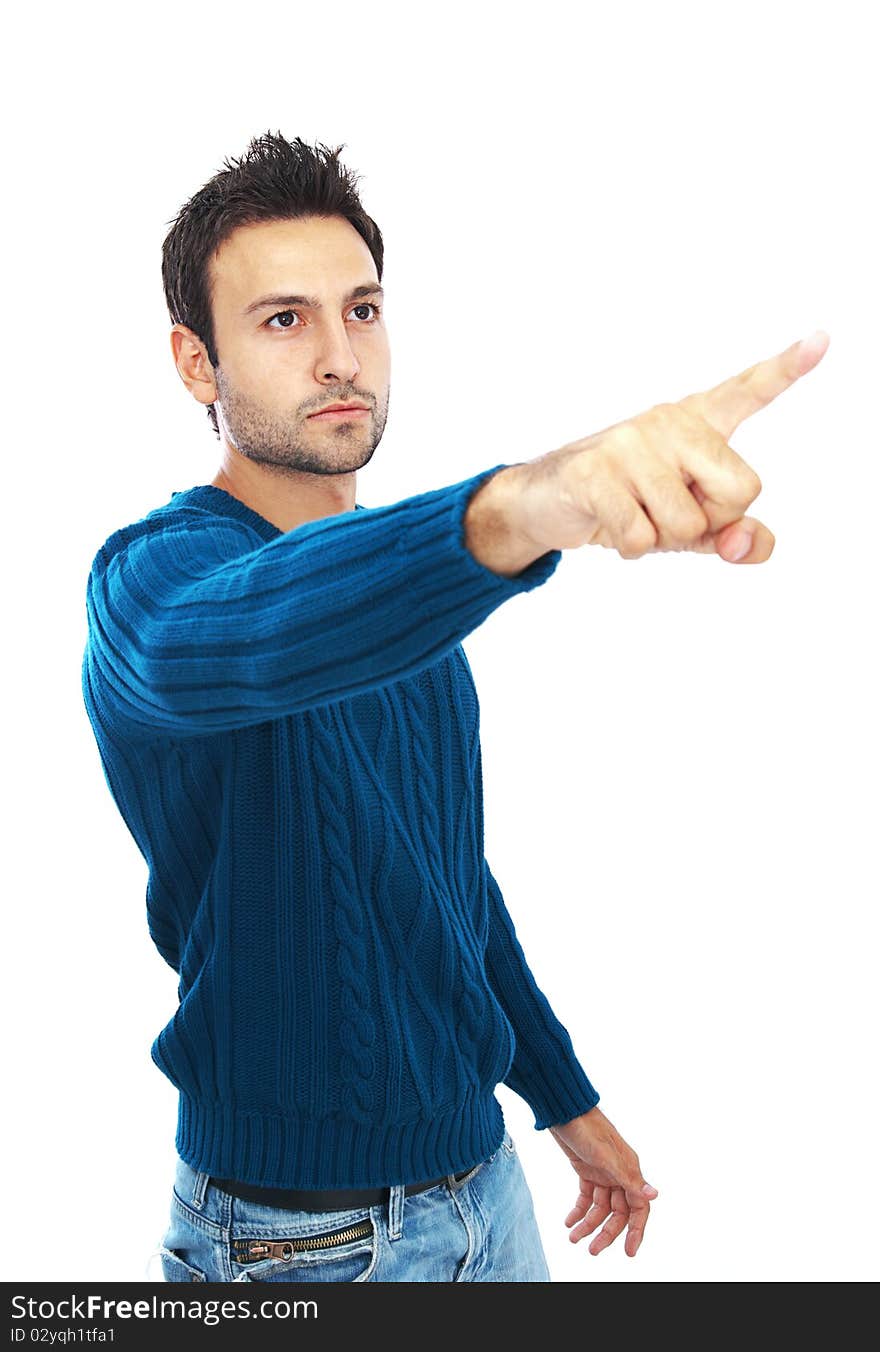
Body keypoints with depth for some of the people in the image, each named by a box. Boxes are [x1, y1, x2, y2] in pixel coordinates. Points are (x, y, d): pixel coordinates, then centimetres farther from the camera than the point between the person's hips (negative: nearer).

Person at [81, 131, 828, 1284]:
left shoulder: (413, 587, 5)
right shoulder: (153, 570, -18)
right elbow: (219, 639, -44)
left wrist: (566, 1099, 14)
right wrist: (518, 507, -60)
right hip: (300, 1232, -6)